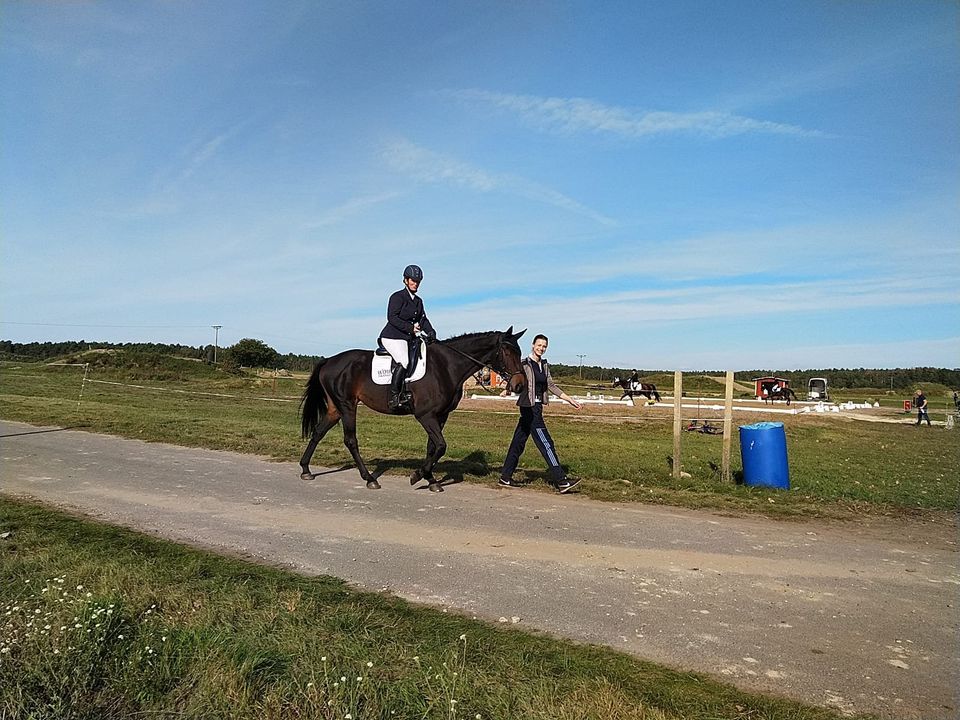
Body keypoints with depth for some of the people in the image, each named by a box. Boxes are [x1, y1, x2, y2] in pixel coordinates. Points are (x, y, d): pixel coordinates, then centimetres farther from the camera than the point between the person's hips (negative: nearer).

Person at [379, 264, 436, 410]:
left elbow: (423, 319, 13)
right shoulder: (397, 297, -5)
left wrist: (430, 332, -6)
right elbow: (392, 317, -15)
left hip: (409, 337, 9)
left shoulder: (418, 301, 18)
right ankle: (394, 397, -24)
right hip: (392, 337, -9)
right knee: (404, 361, -28)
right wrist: (410, 328, -22)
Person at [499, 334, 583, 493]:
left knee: (519, 441, 12)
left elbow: (551, 386, 17)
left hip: (537, 407, 8)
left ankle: (506, 477, 19)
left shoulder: (544, 365, 13)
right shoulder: (524, 365, -10)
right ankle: (560, 481, -4)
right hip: (529, 407, -8)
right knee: (546, 443, -7)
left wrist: (570, 400, 17)